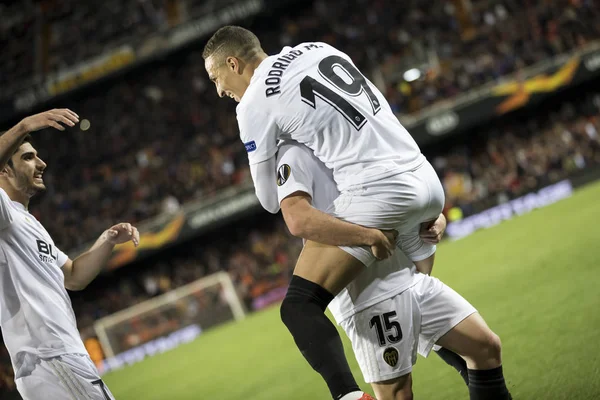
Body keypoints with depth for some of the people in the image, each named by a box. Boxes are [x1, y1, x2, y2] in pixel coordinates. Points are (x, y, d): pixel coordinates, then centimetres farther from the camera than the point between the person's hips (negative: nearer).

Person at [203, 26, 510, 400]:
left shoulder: (254, 104, 0)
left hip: (377, 194, -8)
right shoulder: (319, 48, 18)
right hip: (427, 182, 8)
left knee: (300, 308, -10)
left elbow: (272, 200, 7)